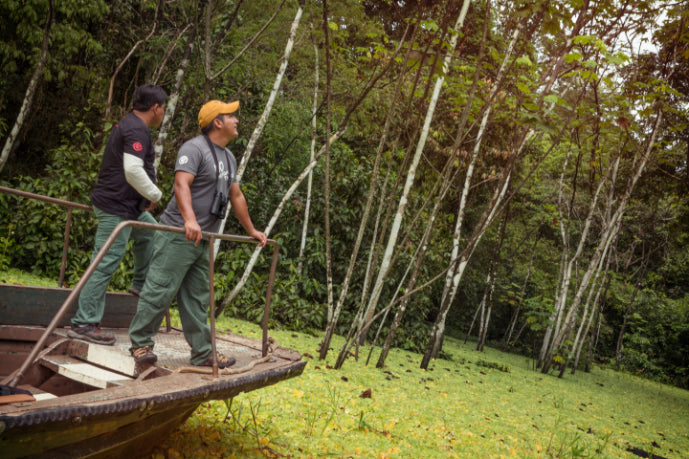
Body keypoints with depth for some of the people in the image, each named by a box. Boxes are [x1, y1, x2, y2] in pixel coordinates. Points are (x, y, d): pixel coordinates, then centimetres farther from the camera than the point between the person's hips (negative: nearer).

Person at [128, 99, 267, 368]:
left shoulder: (228, 157, 19)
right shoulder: (194, 149, -11)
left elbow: (236, 196, 25)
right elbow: (181, 184, -25)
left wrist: (251, 230, 26)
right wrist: (190, 220, -40)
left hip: (204, 240, 9)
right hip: (178, 235, -9)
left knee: (198, 298, 11)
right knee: (160, 290, -5)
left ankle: (203, 353, 16)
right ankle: (140, 343, 8)